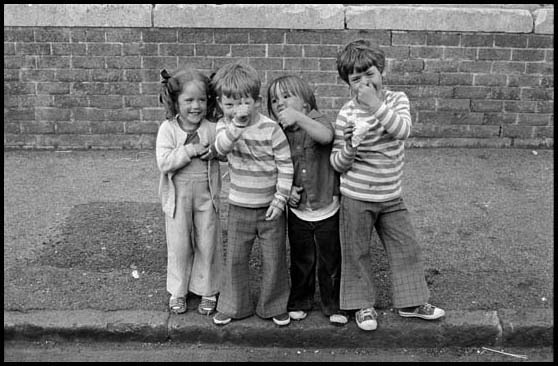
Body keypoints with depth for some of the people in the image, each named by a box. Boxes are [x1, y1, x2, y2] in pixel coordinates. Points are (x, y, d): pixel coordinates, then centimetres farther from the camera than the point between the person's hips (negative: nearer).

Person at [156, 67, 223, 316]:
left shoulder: (213, 129, -5)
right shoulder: (167, 129, -9)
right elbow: (164, 162, -19)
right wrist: (191, 150, -23)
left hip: (207, 195, 1)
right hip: (178, 197, -1)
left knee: (207, 244, 10)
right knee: (179, 246, 11)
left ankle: (207, 291, 27)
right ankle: (178, 291, 30)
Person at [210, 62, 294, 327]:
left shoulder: (271, 130, -14)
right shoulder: (224, 125, -3)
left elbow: (286, 166, -9)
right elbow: (221, 147, -26)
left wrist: (280, 200, -11)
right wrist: (237, 124, -41)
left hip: (270, 207, -2)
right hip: (239, 207, 3)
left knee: (274, 260, 8)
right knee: (234, 258, 11)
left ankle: (274, 307, 28)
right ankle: (232, 306, 29)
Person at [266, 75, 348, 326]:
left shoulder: (317, 121, -11)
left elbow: (326, 136, -36)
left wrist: (299, 118, -48)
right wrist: (286, 189, -7)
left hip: (327, 209, -3)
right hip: (297, 210, 3)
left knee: (330, 261, 9)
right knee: (301, 261, 16)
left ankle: (333, 306, 27)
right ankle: (299, 302, 35)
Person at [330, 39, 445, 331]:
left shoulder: (397, 100, -3)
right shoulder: (347, 114, -11)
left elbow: (402, 130, -23)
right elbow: (337, 164, -9)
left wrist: (376, 104, -29)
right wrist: (351, 145, -28)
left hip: (391, 197, 3)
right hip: (356, 198, -3)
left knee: (407, 248, 11)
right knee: (357, 253, 8)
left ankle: (410, 302, 30)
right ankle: (363, 305, 28)